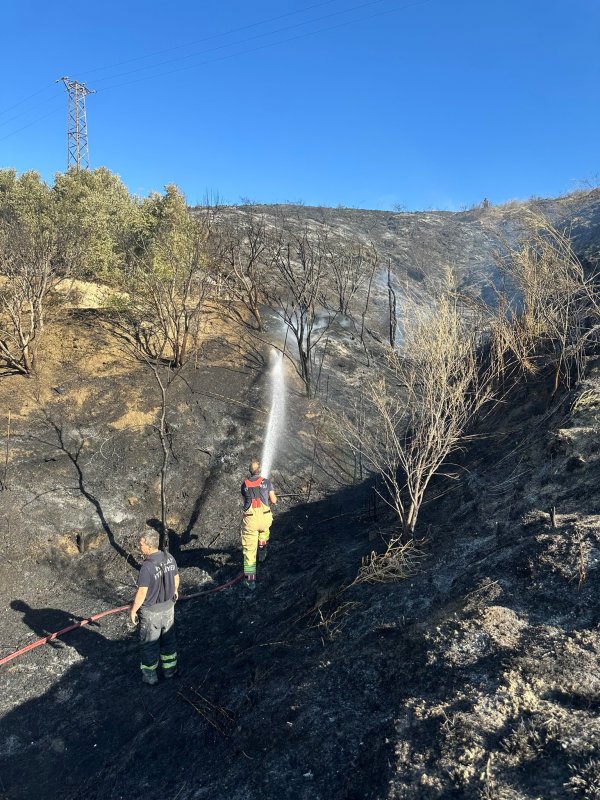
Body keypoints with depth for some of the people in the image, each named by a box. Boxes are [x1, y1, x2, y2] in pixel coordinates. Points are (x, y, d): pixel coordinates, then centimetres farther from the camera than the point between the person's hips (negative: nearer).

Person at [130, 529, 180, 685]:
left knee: (149, 644, 15)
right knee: (169, 639, 23)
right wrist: (175, 591, 26)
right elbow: (176, 578, 7)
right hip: (168, 607, 6)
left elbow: (142, 593, -24)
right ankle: (170, 670, 38)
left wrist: (133, 610, -9)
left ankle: (150, 676, 31)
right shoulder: (169, 558, -8)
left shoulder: (147, 567, -29)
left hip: (151, 612, -6)